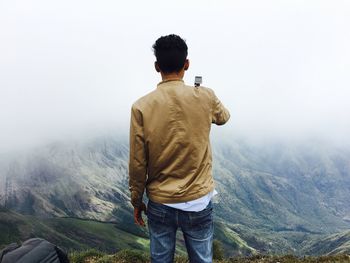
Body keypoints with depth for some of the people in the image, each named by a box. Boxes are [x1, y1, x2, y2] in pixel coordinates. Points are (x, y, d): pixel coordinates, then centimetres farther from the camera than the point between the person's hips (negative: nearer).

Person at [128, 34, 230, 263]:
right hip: (199, 203, 1)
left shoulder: (142, 107, -12)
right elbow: (224, 117, 15)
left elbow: (137, 164, -7)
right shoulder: (205, 98, -10)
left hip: (160, 204, 0)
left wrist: (137, 201, 8)